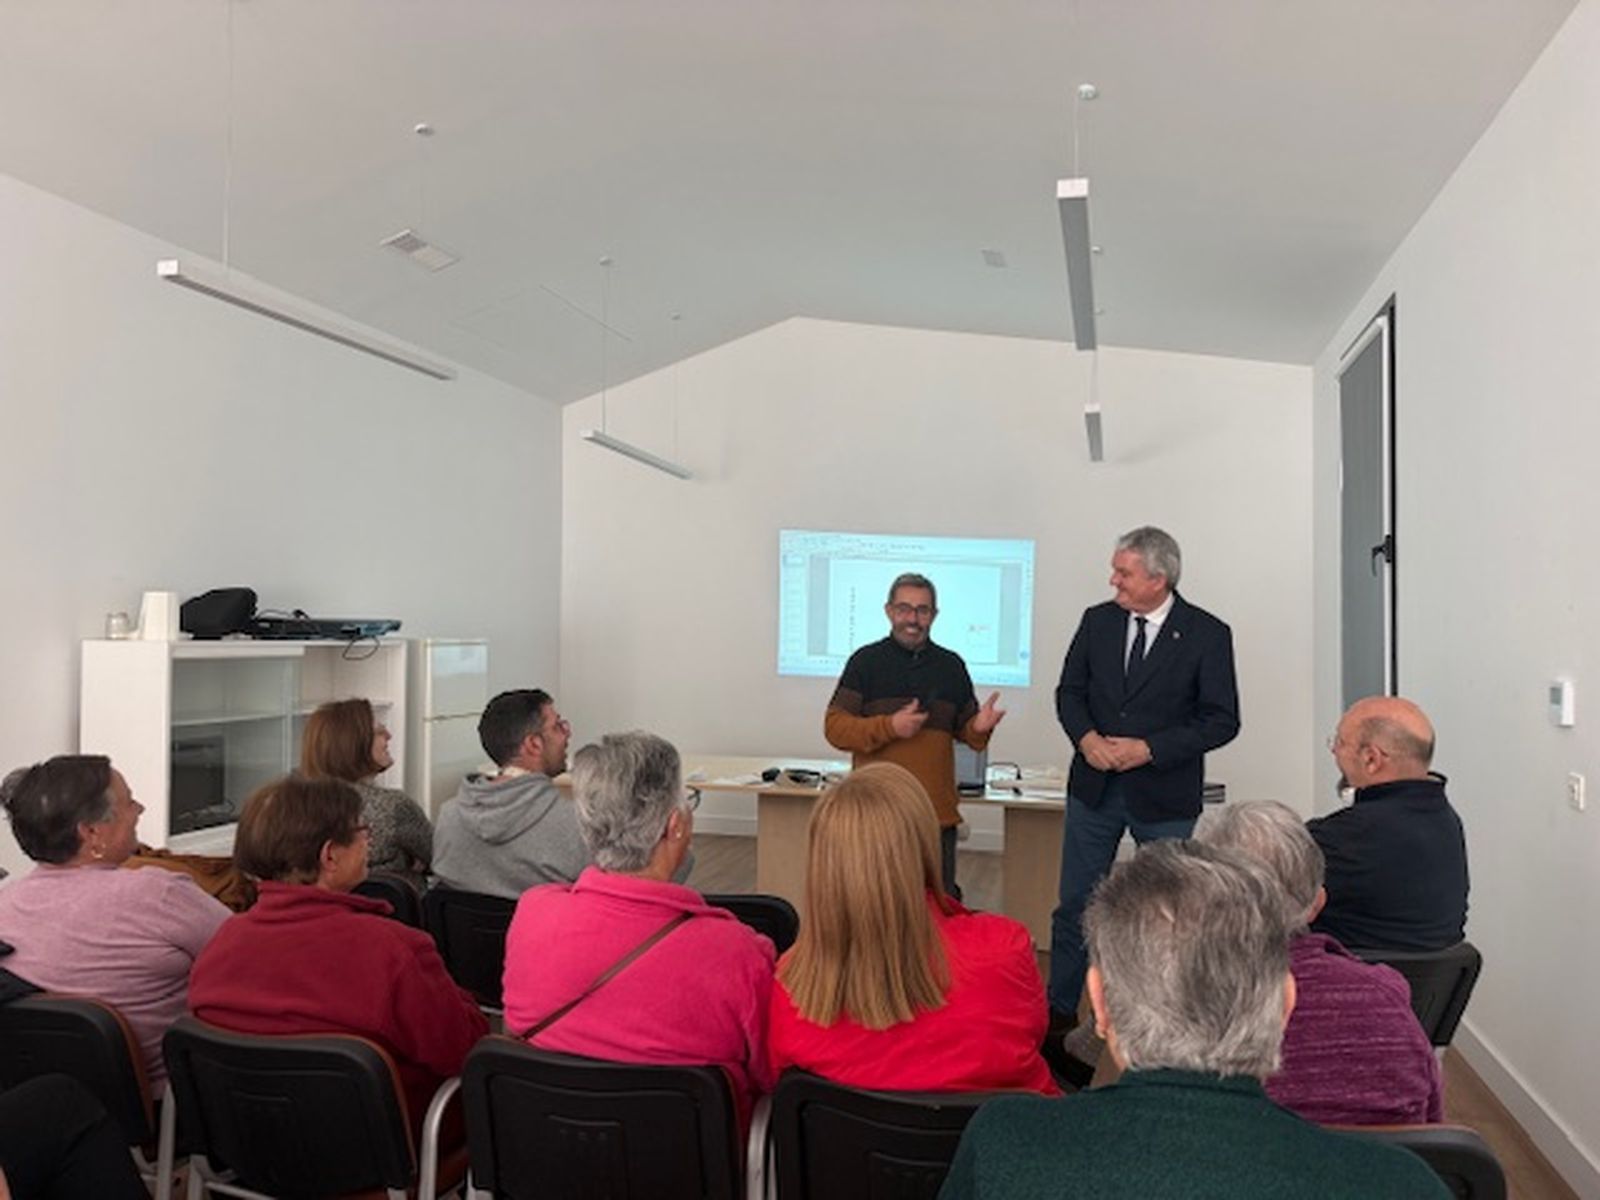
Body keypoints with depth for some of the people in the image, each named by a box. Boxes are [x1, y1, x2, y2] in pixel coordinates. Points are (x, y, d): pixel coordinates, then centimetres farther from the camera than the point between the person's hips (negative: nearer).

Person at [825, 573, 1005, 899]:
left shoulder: (951, 665, 11)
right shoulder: (865, 661, 1)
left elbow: (964, 729, 17)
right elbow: (834, 727, -3)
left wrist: (978, 728, -7)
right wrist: (889, 727, -16)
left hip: (938, 813, 3)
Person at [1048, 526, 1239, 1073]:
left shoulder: (1207, 634, -10)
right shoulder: (1097, 620, 1)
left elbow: (1221, 720, -10)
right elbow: (1069, 691, 7)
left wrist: (1147, 749, -19)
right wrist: (1086, 737, -13)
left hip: (1165, 796, -3)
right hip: (1094, 786, 3)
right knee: (1075, 906, 10)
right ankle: (1058, 1017, 24)